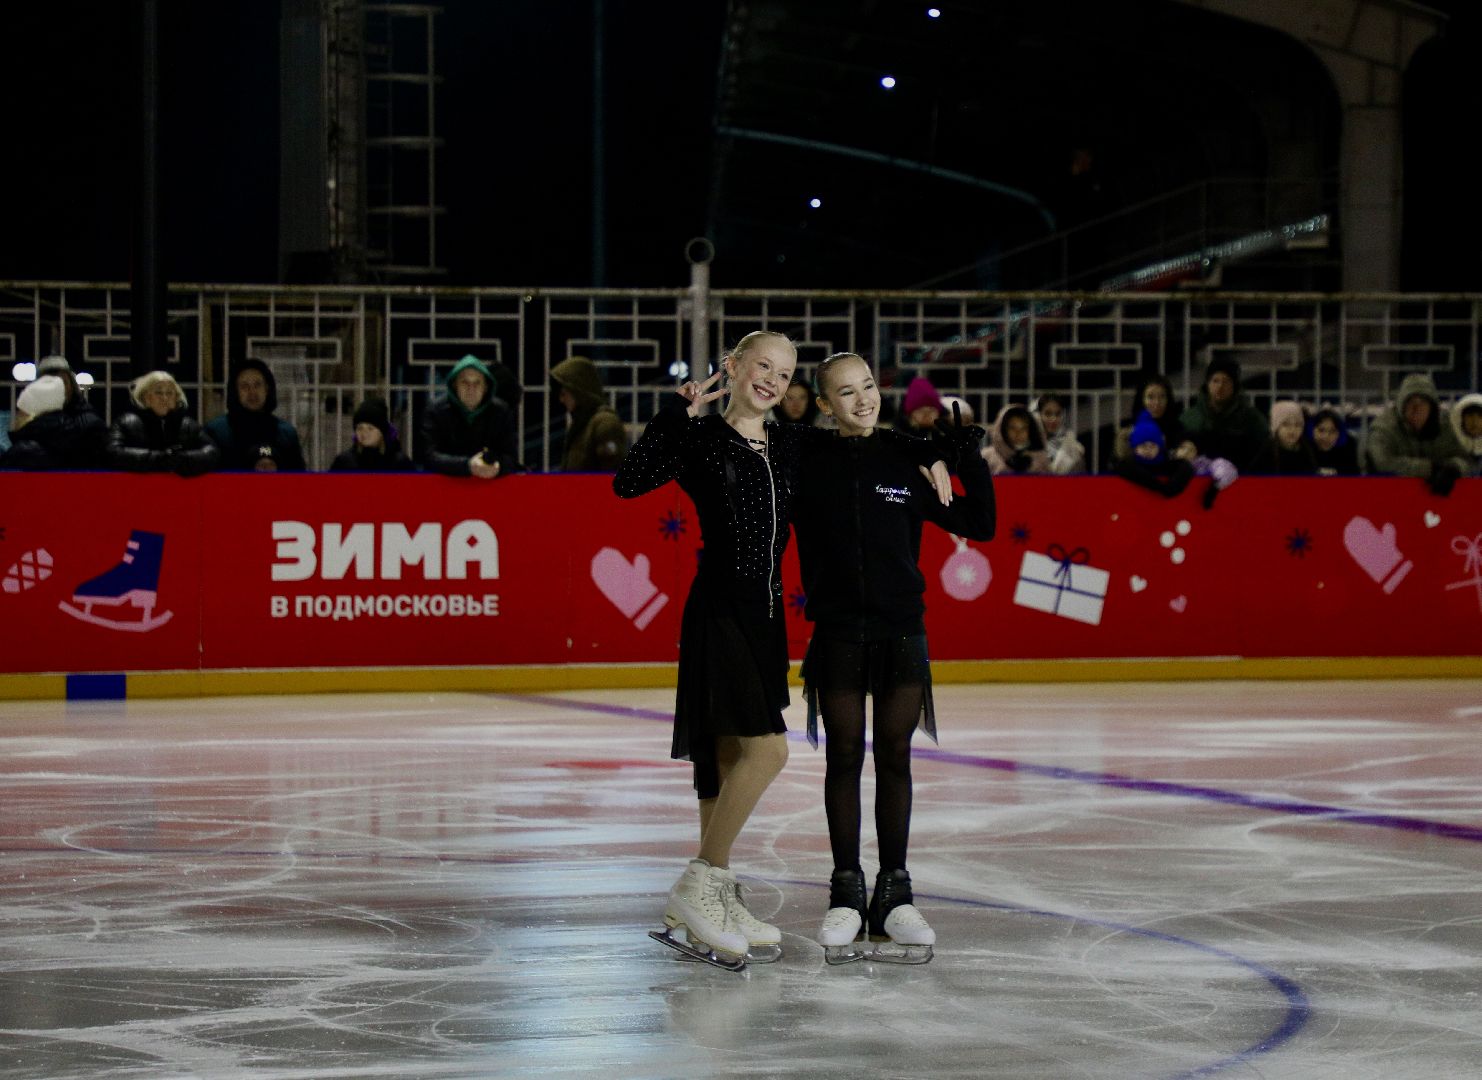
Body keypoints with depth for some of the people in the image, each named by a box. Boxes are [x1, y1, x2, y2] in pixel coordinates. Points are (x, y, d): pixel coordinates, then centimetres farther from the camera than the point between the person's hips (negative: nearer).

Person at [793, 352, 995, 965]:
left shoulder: (907, 460, 2)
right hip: (837, 632, -1)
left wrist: (971, 465, -5)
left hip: (902, 631, 1)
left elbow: (979, 526, 4)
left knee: (895, 759, 6)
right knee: (845, 759, 4)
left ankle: (894, 895, 12)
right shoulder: (810, 468, 0)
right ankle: (846, 894, 11)